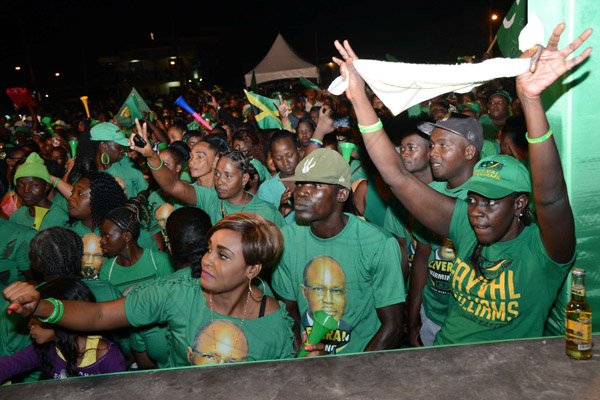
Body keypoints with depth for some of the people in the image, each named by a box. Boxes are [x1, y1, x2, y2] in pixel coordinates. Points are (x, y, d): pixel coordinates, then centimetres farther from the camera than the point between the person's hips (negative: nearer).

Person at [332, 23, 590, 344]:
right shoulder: (463, 224, -1)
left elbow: (550, 197, -32)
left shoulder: (542, 249, -11)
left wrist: (531, 99, -43)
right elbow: (397, 176, -6)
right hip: (443, 357, 4)